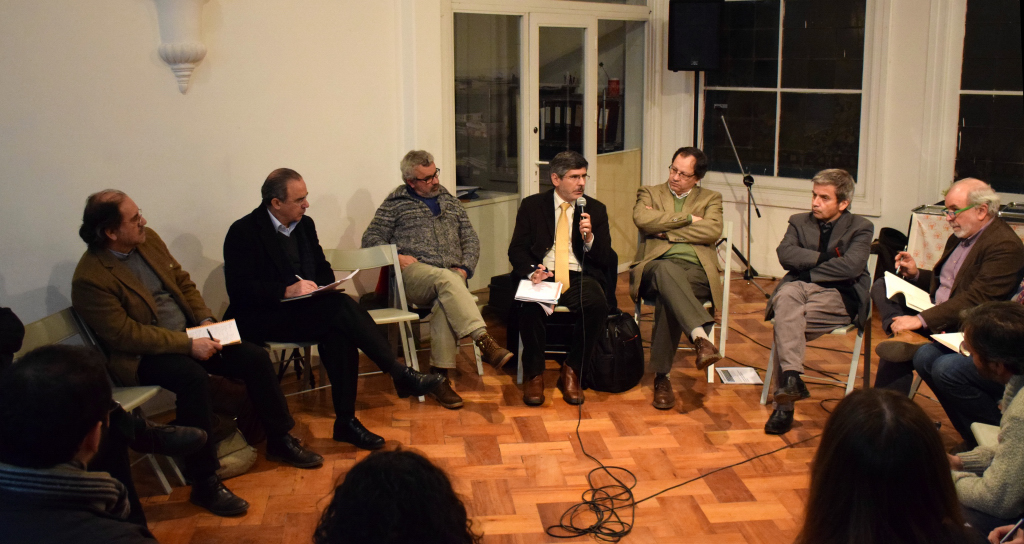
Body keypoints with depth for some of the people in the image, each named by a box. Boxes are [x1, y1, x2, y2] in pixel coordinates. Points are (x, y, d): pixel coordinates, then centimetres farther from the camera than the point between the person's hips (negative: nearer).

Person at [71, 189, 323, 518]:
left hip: (188, 334, 8)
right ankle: (204, 484, -25)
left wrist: (205, 319, -3)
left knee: (256, 358, -6)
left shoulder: (147, 239, 2)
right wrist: (187, 345, -24)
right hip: (142, 355, -7)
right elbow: (125, 334, -23)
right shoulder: (90, 279, -20)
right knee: (193, 377, -36)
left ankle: (279, 440, 14)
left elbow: (183, 282, 12)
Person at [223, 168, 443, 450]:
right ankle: (400, 374, -23)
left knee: (338, 334, -29)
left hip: (304, 310, 6)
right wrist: (287, 290, -25)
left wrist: (321, 288, -4)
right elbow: (238, 290, -16)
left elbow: (324, 270, 20)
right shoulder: (243, 232, -8)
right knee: (340, 304, -29)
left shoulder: (305, 224, 11)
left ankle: (346, 421, -23)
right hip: (262, 319, -6)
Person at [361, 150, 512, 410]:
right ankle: (484, 341, -47)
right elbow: (371, 238, 11)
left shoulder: (449, 201, 25)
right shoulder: (396, 204, 14)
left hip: (450, 276, 3)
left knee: (445, 303, -35)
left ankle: (439, 377, -35)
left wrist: (465, 267, 3)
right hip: (413, 273, -2)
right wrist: (396, 256, -7)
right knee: (446, 279, -38)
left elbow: (470, 238, 22)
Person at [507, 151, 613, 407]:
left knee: (598, 304, -33)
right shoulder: (532, 206, 9)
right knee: (530, 306, -35)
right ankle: (534, 374, -12)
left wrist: (589, 238, -13)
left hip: (578, 277, 1)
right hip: (542, 275, -1)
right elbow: (517, 250, 5)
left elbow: (606, 259, 8)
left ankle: (571, 371, -11)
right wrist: (531, 271, -17)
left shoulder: (595, 209, 12)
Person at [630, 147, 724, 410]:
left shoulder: (711, 199, 23)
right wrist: (688, 218, 0)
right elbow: (641, 219, -3)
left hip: (696, 271, 0)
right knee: (666, 270, -41)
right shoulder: (650, 193, 22)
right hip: (657, 266, 0)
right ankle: (701, 336, -55)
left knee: (669, 294, -37)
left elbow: (712, 231, 0)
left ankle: (662, 376, -35)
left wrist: (667, 231, -1)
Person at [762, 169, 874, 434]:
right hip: (798, 287, 3)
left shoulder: (860, 228, 9)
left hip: (838, 295, -3)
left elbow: (851, 266, -11)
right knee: (785, 297, -36)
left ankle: (783, 404, -31)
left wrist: (808, 271, -5)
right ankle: (791, 377, -47)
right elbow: (785, 254, 1)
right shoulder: (799, 222, 21)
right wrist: (823, 258, -7)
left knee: (784, 324, -30)